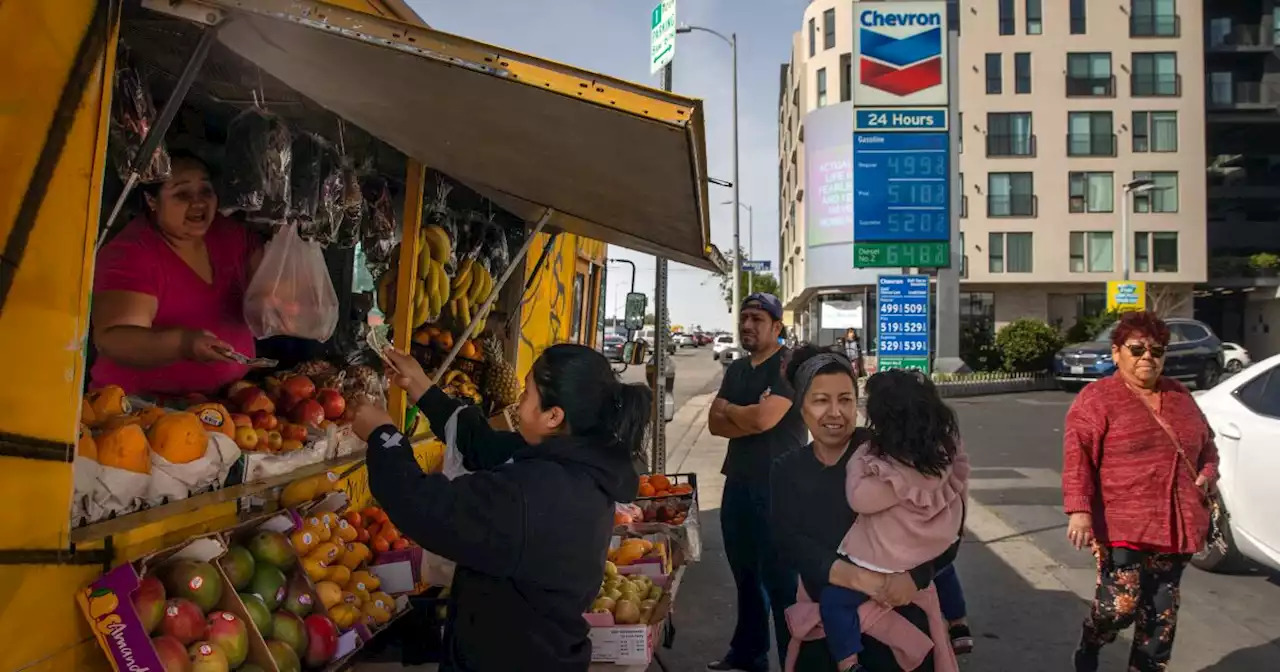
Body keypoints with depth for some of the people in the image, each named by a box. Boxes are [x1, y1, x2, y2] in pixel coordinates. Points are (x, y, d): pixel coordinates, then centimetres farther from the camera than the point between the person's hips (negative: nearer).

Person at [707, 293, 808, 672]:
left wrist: (728, 408, -5)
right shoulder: (736, 369, 13)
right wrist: (749, 417, -14)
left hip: (777, 486, -8)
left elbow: (764, 419, -24)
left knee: (780, 578, -1)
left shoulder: (788, 365, -12)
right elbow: (715, 424, 5)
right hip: (738, 483, 8)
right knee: (745, 572, 17)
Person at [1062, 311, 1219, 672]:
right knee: (1120, 604, -10)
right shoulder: (1097, 398, -6)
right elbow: (1077, 456, -14)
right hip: (1123, 524, -6)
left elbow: (1206, 444, 27)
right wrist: (1079, 510, -24)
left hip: (1176, 526, 6)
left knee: (1162, 612, 11)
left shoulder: (1179, 396, 15)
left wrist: (1207, 475, 6)